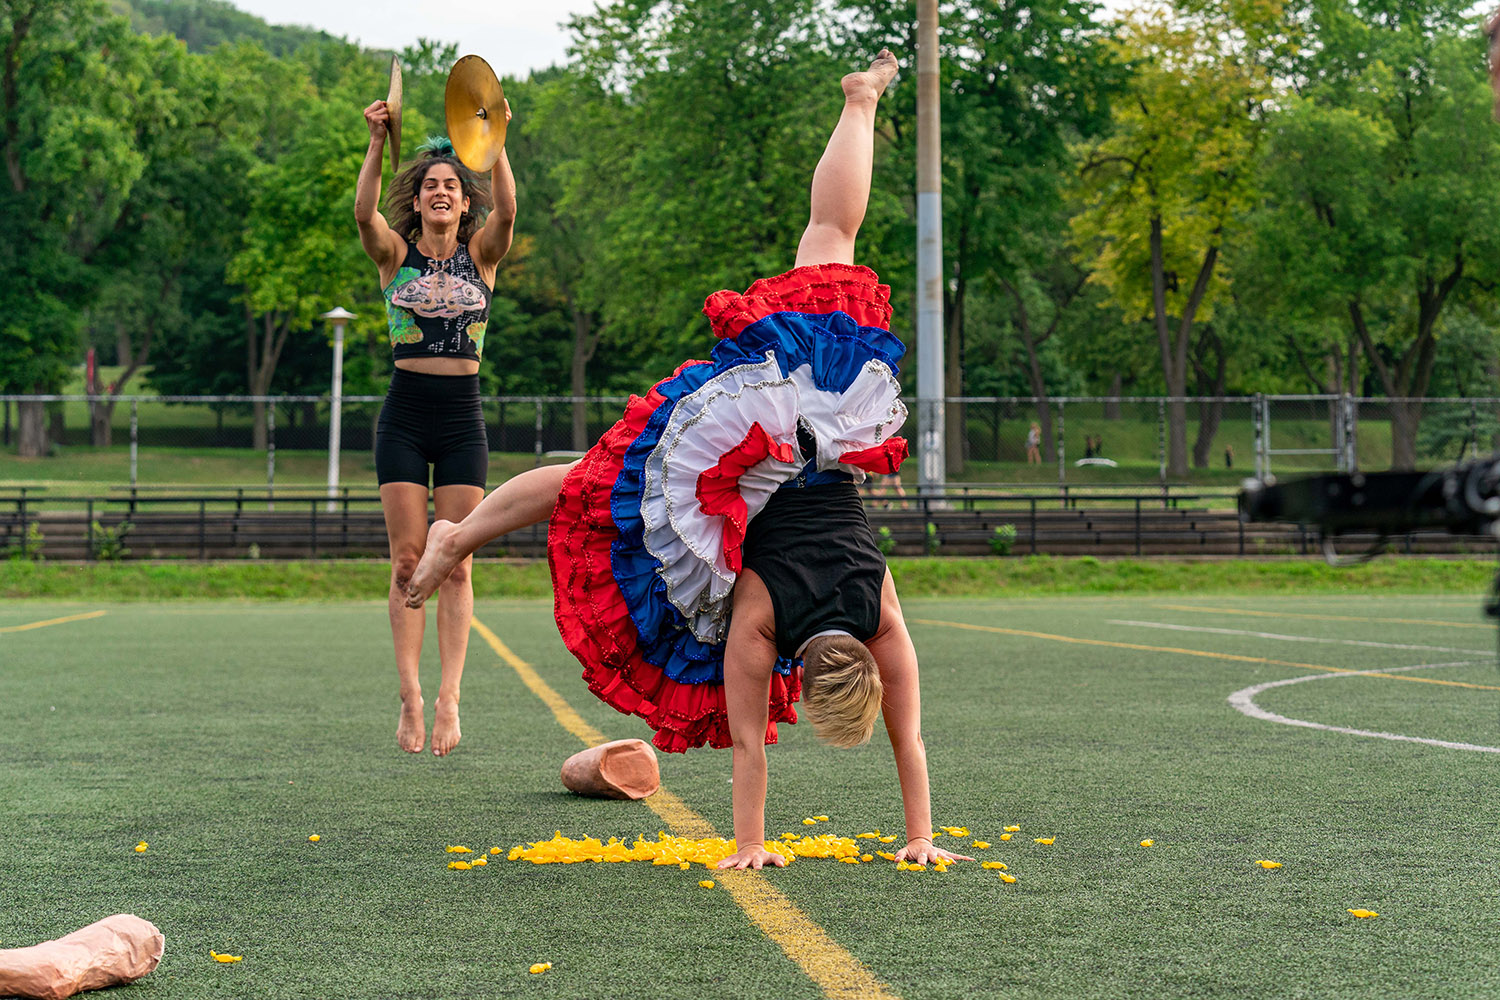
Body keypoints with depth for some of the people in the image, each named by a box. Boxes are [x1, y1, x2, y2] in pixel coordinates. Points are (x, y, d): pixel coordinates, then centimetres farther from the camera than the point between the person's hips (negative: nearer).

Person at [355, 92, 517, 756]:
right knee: (407, 562, -3)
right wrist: (378, 144, -31)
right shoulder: (395, 253, 3)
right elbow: (363, 213, -18)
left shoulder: (482, 253, 4)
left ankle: (449, 697, -3)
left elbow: (506, 209, -16)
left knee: (455, 564, -1)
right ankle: (410, 696, -2)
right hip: (405, 414, 0)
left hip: (463, 416, 0)